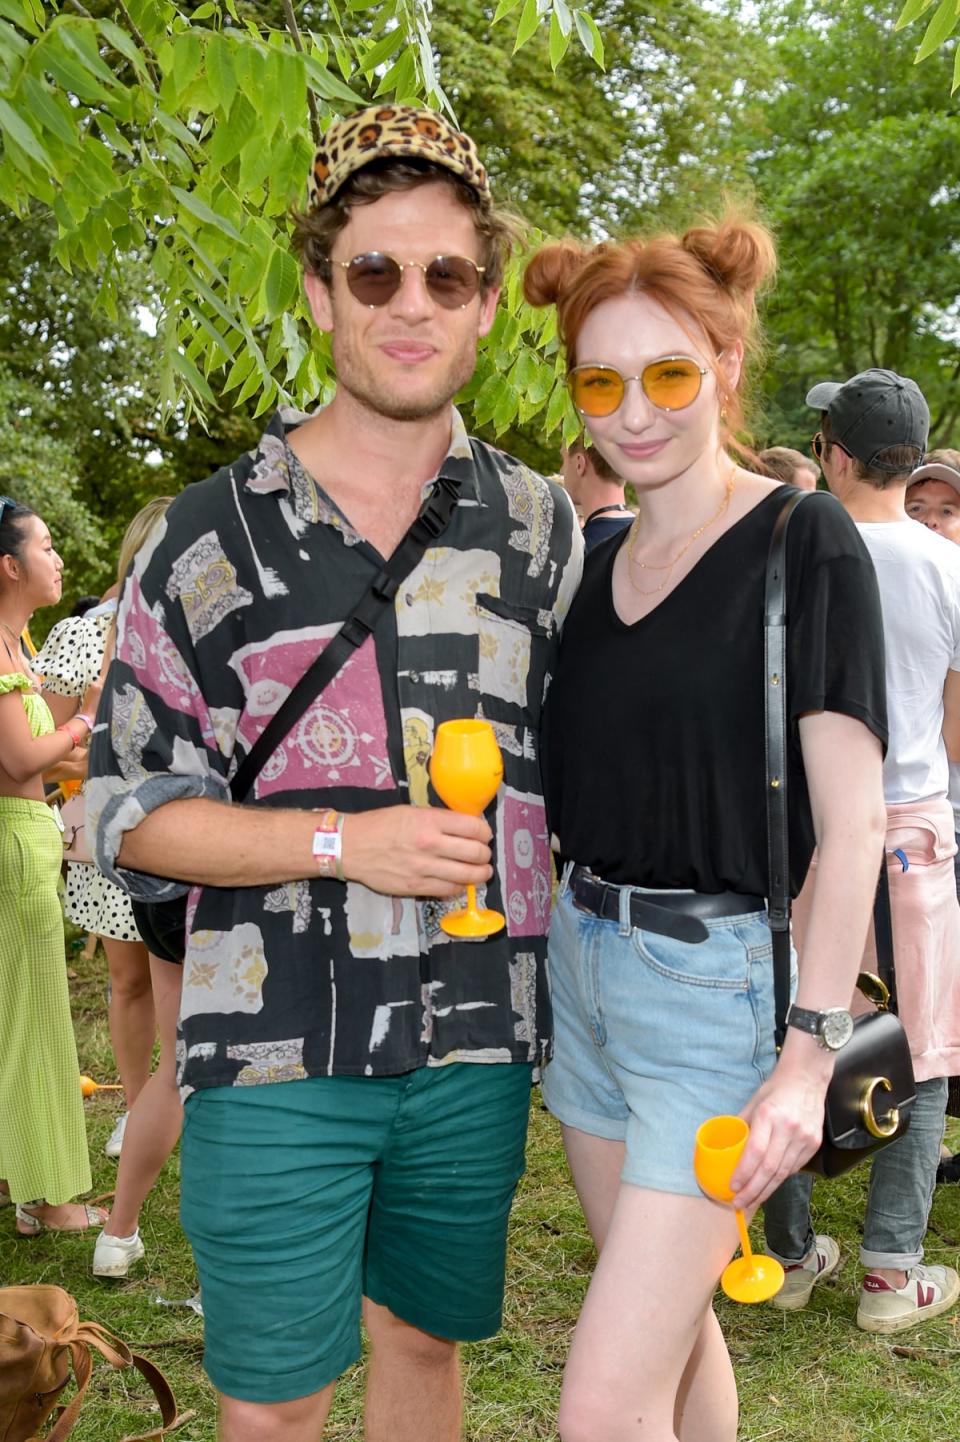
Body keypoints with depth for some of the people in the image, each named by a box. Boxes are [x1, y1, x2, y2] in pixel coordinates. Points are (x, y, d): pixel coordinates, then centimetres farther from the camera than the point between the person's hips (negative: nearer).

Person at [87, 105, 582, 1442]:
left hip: (477, 1043, 3)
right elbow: (126, 811, -5)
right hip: (278, 1051, -2)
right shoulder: (210, 535, -5)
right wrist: (348, 842, -17)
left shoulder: (540, 523, 5)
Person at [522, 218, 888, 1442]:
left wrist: (809, 1053, -18)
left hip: (720, 982, -6)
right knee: (671, 1327, 20)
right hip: (584, 963, 7)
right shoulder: (594, 563, 9)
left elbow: (850, 823, -13)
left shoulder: (803, 544, -10)